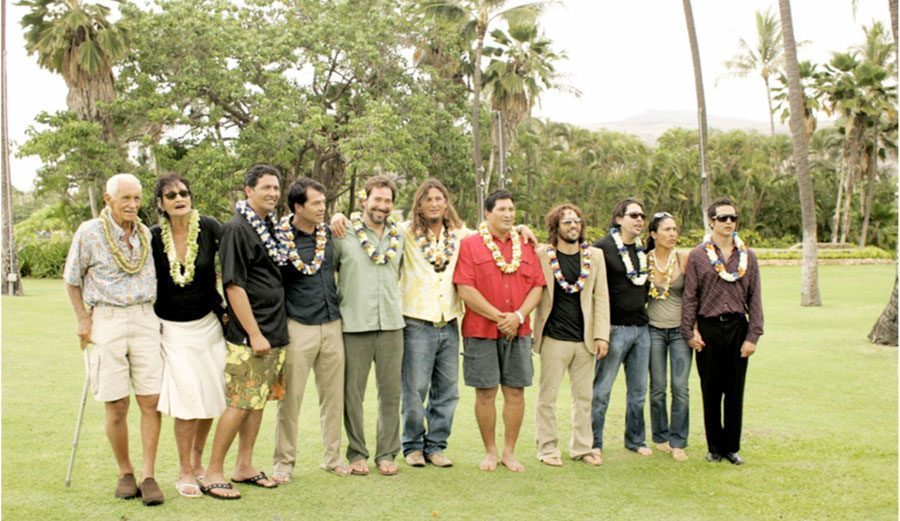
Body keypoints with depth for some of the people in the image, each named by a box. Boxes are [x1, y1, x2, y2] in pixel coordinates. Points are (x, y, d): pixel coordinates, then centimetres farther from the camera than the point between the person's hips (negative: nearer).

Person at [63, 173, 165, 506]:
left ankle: (148, 476, 4)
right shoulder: (89, 232, -2)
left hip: (145, 319, 3)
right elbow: (72, 279, 7)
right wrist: (82, 319, 1)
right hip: (106, 321, -3)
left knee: (150, 400, -3)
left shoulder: (146, 234, 9)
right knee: (116, 406, 0)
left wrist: (158, 316, 12)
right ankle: (125, 473, 17)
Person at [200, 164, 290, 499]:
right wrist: (254, 333, -17)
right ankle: (213, 473, 6)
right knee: (239, 403, -5)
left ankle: (244, 467, 23)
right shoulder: (236, 229, -12)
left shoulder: (272, 226, 12)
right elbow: (233, 286, -16)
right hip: (247, 335, -8)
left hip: (275, 331, 8)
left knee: (259, 400, 13)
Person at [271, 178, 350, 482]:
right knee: (291, 398, 1)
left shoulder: (328, 233, 7)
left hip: (332, 325, 5)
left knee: (333, 395, 10)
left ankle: (332, 457, 23)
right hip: (298, 328, -5)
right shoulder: (279, 239, -9)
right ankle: (283, 463, 14)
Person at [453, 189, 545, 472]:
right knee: (485, 393, 2)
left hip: (518, 332, 3)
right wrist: (498, 317, -13)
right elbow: (465, 290, -10)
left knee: (515, 392, 5)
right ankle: (490, 451, 17)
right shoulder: (470, 244, -2)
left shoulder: (526, 246, 11)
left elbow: (537, 286, 6)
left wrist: (518, 316, -9)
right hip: (481, 332, -3)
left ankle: (509, 452, 18)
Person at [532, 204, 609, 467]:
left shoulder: (594, 256, 6)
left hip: (585, 339, 3)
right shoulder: (542, 255, -3)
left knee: (584, 396, 11)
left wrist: (602, 335, -1)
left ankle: (582, 447, 23)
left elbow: (601, 297, 5)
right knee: (547, 396, 3)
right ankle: (547, 448, 15)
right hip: (553, 339, -3)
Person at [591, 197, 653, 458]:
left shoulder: (643, 250, 12)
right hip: (615, 328, -6)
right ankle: (594, 443, 10)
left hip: (641, 327, 6)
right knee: (601, 390, 0)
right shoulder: (603, 248, -8)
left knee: (638, 390, 13)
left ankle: (635, 440, 26)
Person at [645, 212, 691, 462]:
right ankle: (660, 437, 22)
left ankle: (678, 441, 5)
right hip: (654, 329, 1)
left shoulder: (684, 260, -4)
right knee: (657, 388, 6)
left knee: (680, 387, -6)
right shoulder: (644, 261, -2)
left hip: (680, 329, -1)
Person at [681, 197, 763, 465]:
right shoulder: (698, 256, 1)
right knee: (711, 392, 6)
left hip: (738, 327, 2)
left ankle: (732, 447, 19)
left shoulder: (748, 256, 7)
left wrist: (753, 335, -1)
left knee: (735, 392, 7)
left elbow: (755, 298, 6)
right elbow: (690, 297, 0)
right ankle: (715, 447, 18)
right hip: (709, 328, -1)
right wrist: (689, 332, -5)